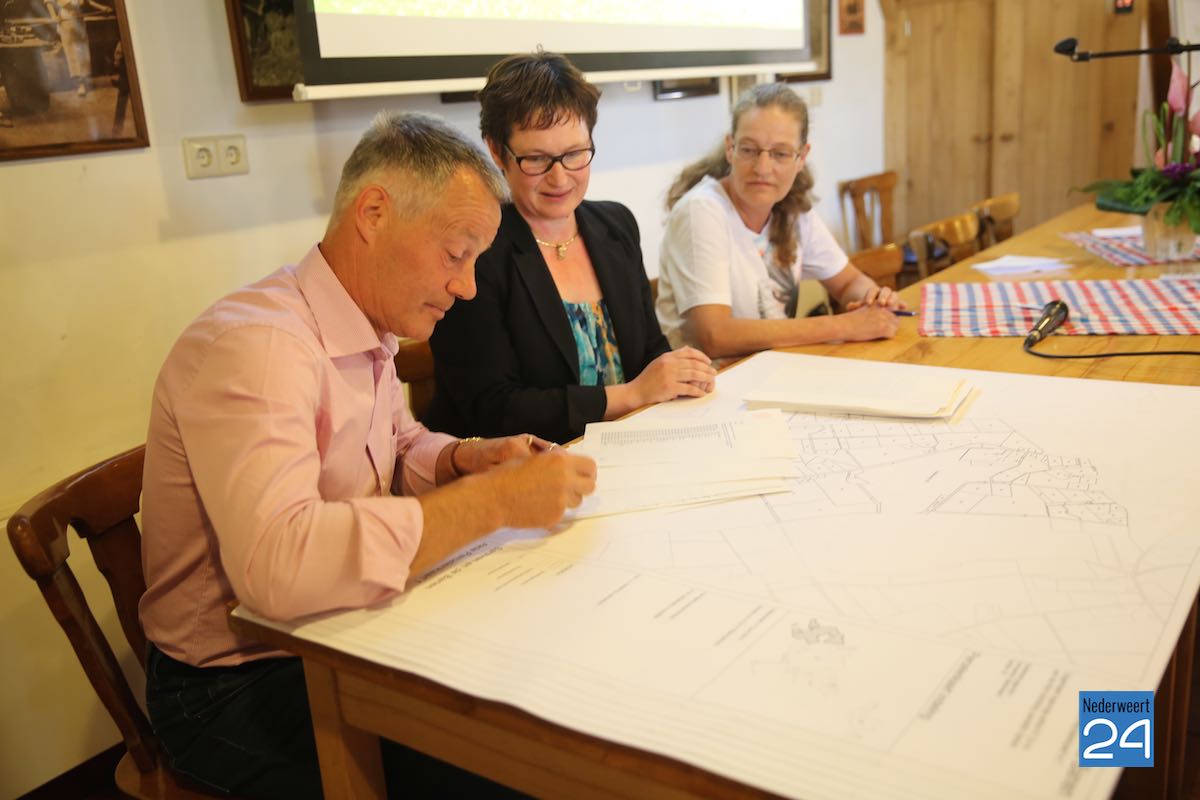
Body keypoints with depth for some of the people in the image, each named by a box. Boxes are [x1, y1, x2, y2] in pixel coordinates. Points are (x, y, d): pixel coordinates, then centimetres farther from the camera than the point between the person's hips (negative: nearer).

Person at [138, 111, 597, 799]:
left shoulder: (368, 329, 3)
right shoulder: (253, 343, -26)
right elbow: (277, 565, -39)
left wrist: (468, 458, -3)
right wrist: (495, 499, -32)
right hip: (238, 688, -8)